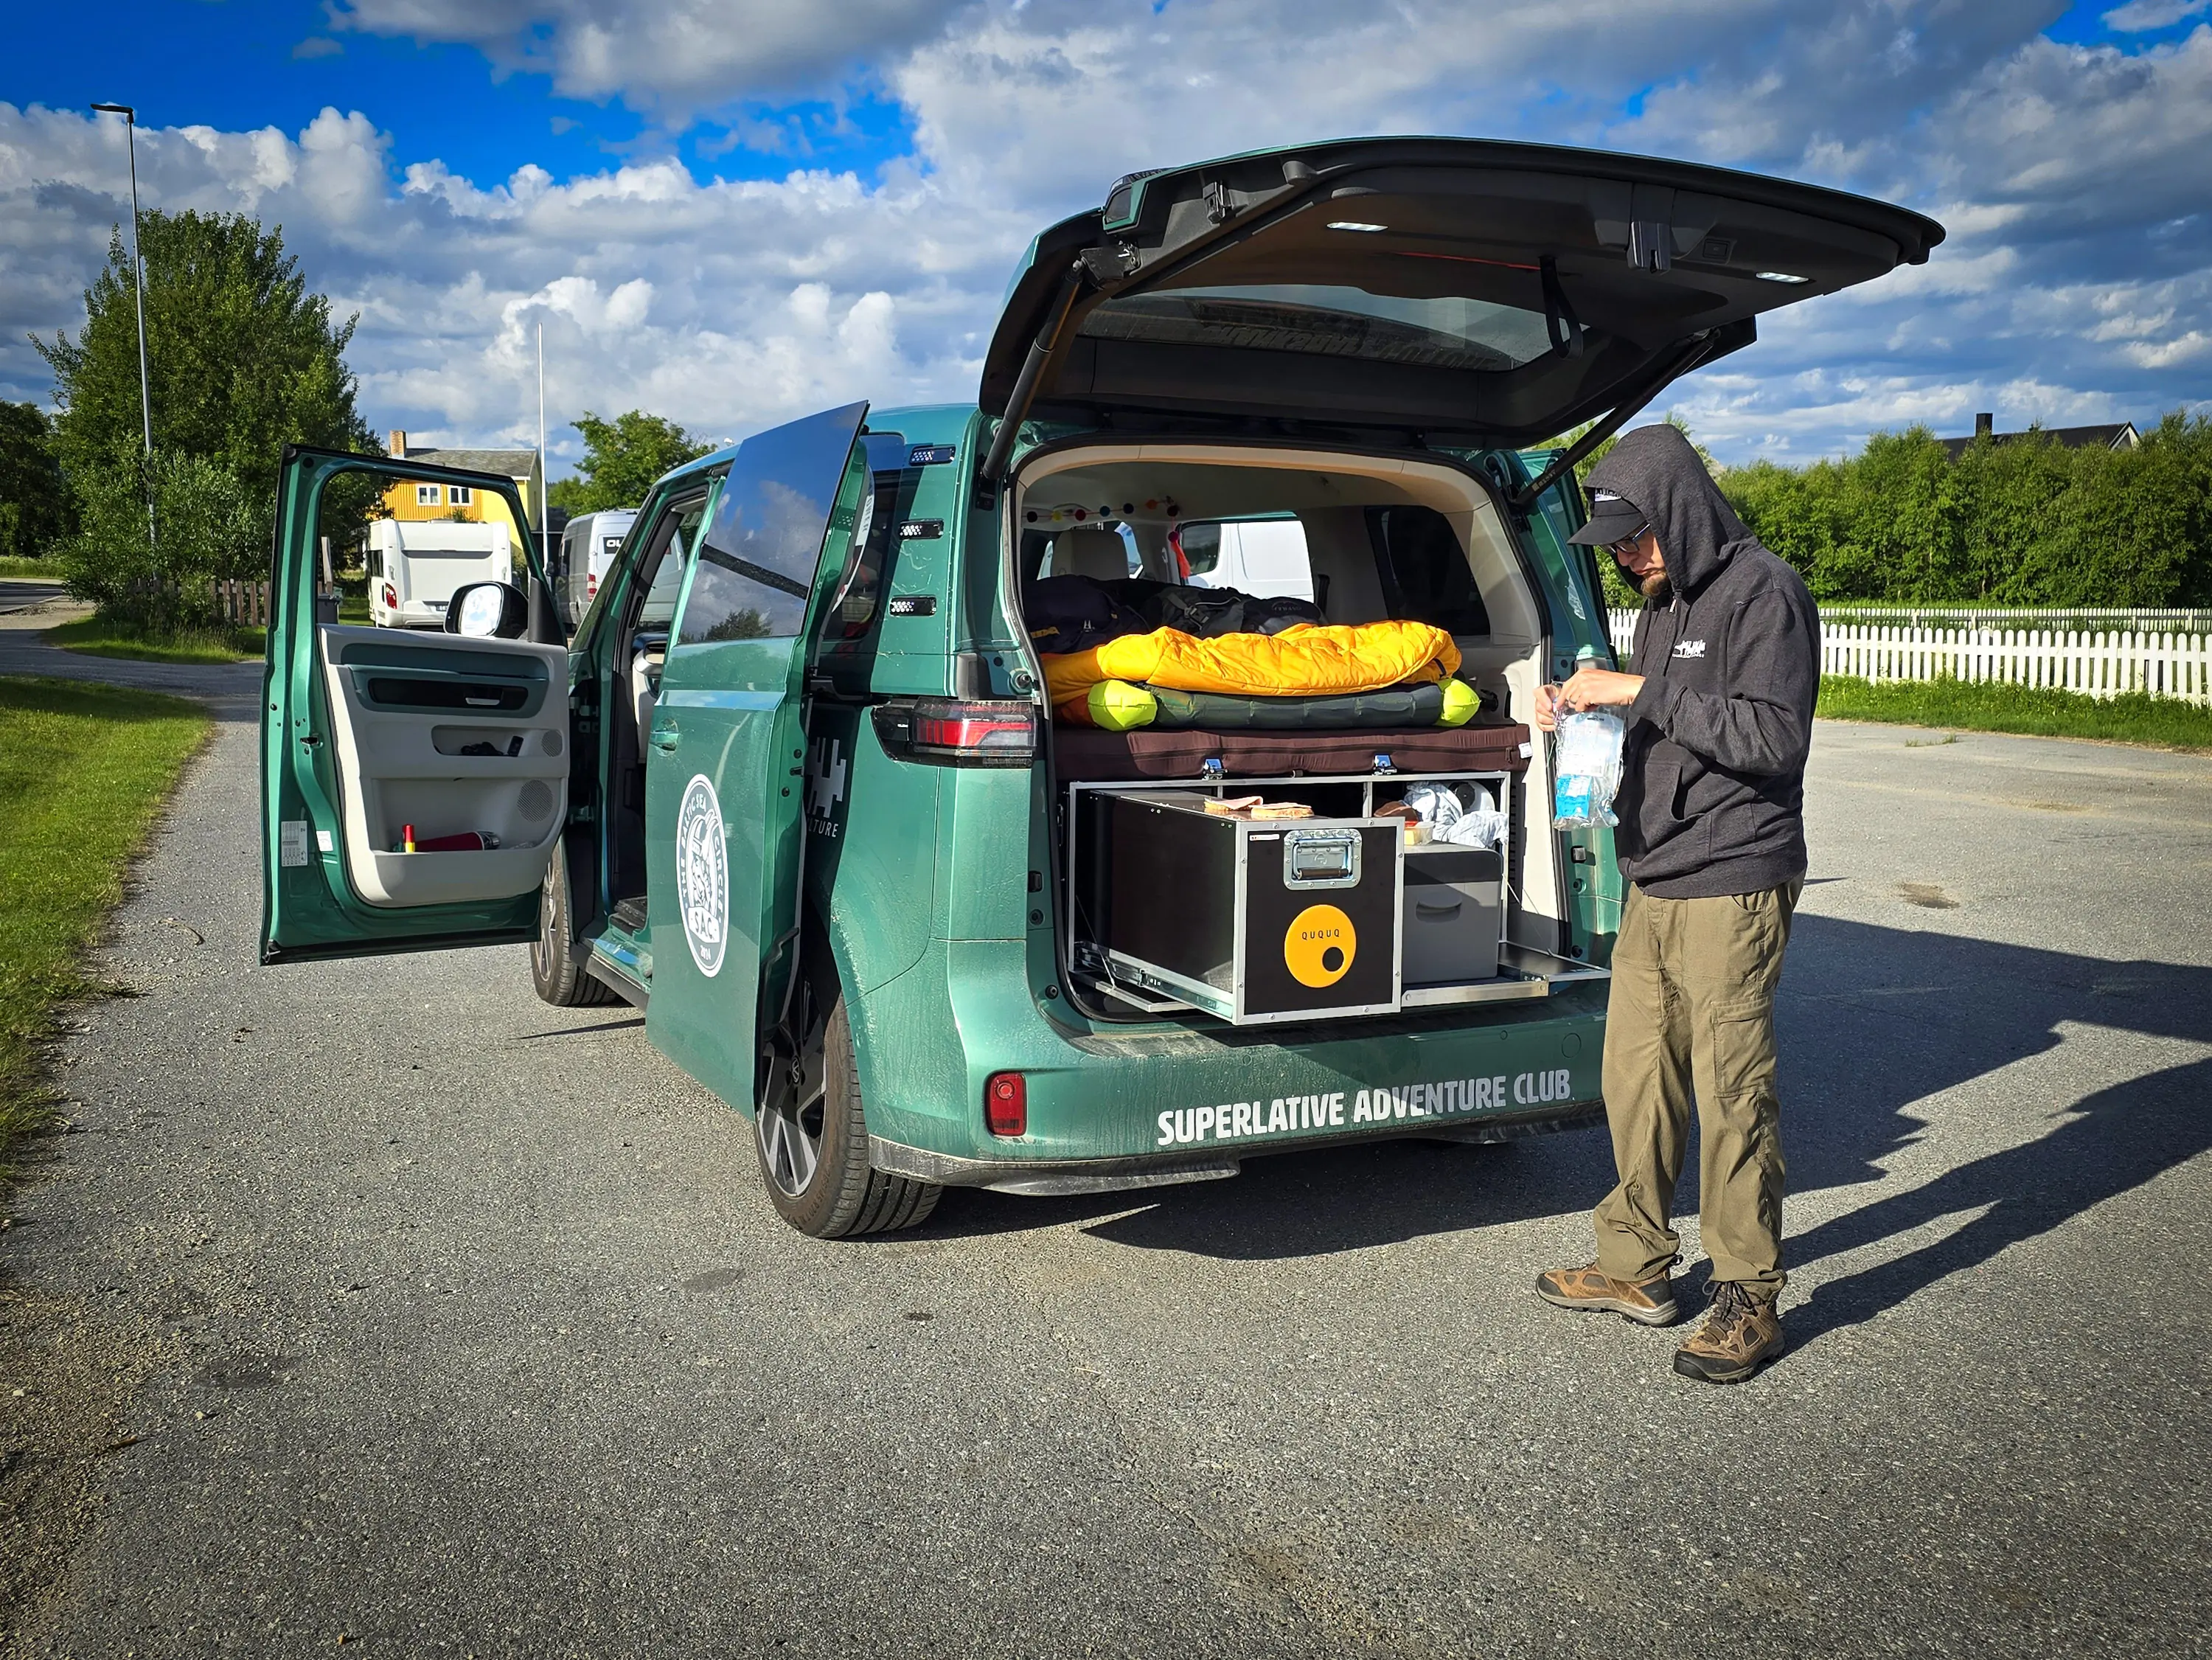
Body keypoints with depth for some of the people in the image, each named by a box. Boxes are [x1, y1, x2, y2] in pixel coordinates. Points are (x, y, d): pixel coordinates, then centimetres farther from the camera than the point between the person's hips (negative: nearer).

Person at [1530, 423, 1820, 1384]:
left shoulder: (1760, 592, -10)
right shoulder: (1664, 600, 17)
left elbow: (1771, 737, -19)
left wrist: (1639, 690, -20)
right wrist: (1585, 709, 5)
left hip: (1733, 887, -9)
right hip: (1653, 882, 9)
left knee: (1731, 1090, -3)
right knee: (1635, 1073, 12)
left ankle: (1750, 1299, 10)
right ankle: (1638, 1268, 25)